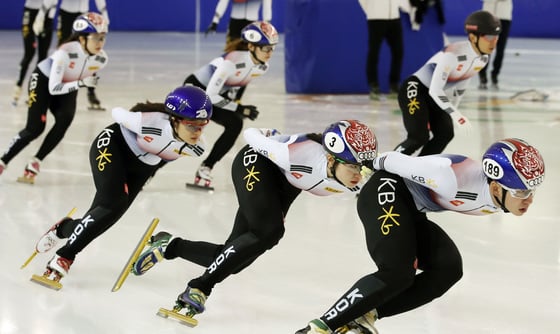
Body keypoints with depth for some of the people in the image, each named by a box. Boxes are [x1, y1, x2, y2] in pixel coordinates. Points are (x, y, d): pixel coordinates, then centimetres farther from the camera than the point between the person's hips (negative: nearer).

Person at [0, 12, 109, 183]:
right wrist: (81, 83, -43)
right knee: (35, 128, -14)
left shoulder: (101, 59, -20)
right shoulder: (65, 53, -37)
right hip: (43, 80, -5)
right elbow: (53, 88, -36)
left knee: (65, 120, -23)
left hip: (67, 87, 5)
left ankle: (35, 163, -12)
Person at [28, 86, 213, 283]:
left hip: (141, 167, 5)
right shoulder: (149, 123, -39)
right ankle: (63, 258, -13)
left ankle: (63, 229, 34)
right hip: (113, 147, -5)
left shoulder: (196, 148, -23)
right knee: (113, 205, -26)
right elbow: (117, 113, -16)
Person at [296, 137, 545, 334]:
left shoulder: (501, 197, -7)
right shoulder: (459, 179, -34)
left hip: (411, 210, 9)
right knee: (398, 273, -25)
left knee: (448, 268, -8)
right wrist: (376, 164, -1)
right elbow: (398, 161, -20)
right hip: (387, 192, -9)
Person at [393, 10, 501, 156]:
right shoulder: (454, 54, -32)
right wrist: (455, 115, -33)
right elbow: (435, 90, -30)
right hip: (414, 90, -9)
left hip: (435, 96, 9)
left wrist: (452, 109, 16)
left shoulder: (482, 59, -5)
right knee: (419, 137, -21)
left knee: (446, 133, -7)